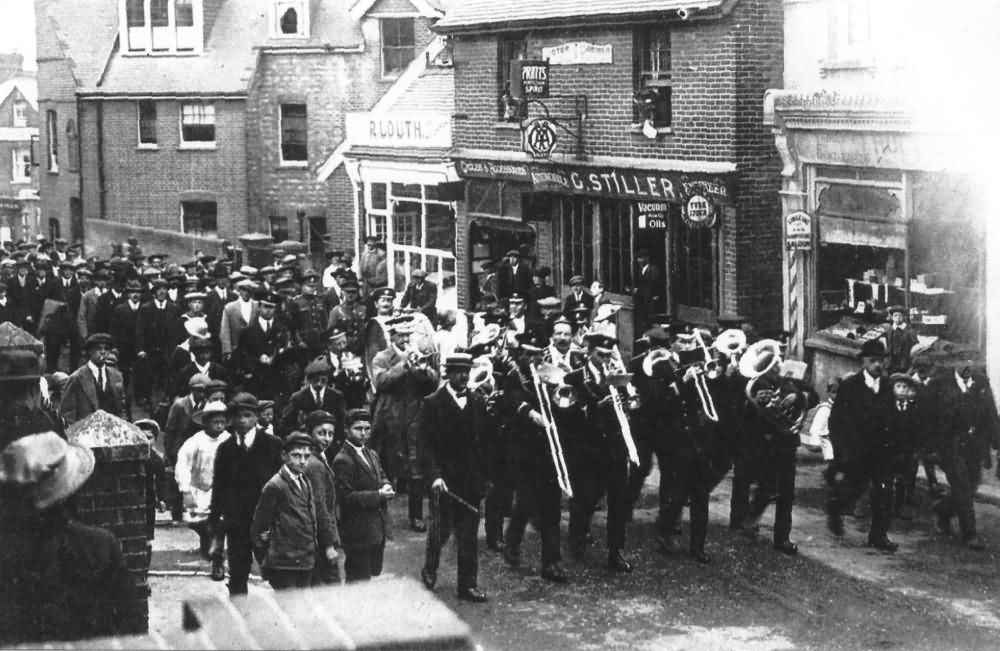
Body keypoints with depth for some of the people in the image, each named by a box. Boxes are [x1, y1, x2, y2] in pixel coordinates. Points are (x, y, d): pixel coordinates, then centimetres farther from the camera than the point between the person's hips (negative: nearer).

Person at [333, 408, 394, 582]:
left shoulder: (372, 454, 13)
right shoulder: (343, 460, -15)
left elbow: (381, 477, 22)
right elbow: (346, 496, -19)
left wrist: (386, 486, -3)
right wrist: (378, 495, -21)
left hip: (378, 528, 8)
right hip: (358, 532, -8)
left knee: (374, 574, 15)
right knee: (359, 581, -4)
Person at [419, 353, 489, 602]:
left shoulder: (477, 403, 8)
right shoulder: (433, 403, -4)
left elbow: (484, 441, 10)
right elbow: (426, 444, -7)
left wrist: (485, 476, 5)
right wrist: (434, 476, -17)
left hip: (472, 480, 3)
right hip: (444, 479, -3)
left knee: (469, 536, 3)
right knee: (440, 530, 7)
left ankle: (468, 585, 9)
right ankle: (429, 570, 32)